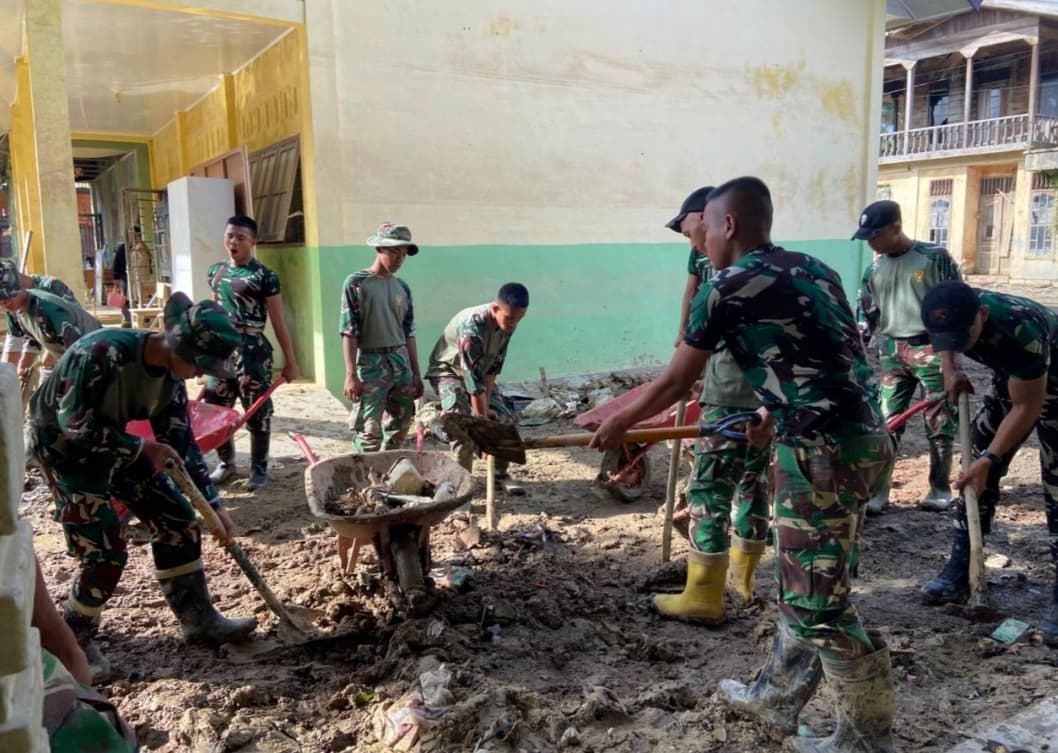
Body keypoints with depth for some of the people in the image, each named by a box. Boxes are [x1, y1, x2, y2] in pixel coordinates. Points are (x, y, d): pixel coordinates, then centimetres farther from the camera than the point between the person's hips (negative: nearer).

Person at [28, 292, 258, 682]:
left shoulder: (170, 376, -9)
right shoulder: (103, 352, -33)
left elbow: (181, 442, -3)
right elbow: (76, 426, -30)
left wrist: (214, 505, -4)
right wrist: (143, 448, -21)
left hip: (115, 442, 7)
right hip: (64, 444, -7)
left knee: (177, 519, 3)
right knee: (105, 551, -10)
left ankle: (199, 618, 15)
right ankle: (75, 639, 15)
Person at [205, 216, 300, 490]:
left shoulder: (264, 276, -8)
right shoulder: (216, 271, 10)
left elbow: (278, 322, -7)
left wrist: (290, 361, -7)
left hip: (251, 350, -5)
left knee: (257, 412, 2)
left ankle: (259, 468, 16)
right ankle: (226, 462, 27)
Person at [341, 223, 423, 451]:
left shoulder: (402, 287, 11)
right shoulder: (356, 283, -5)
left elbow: (409, 333, 14)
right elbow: (349, 331, -9)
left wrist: (416, 373, 12)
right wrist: (351, 375, -15)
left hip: (401, 362, 6)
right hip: (371, 363, -6)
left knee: (400, 426, 10)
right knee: (369, 431, -8)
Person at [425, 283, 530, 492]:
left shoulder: (508, 323, -17)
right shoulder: (472, 325, -38)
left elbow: (494, 365, -11)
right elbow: (473, 377, -36)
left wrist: (486, 404, -15)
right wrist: (482, 417, -34)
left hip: (480, 372, 7)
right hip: (448, 370, -6)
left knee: (506, 418, -2)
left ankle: (501, 473, 12)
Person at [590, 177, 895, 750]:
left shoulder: (725, 289, -7)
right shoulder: (813, 270, 15)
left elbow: (673, 385, 2)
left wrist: (617, 423, 18)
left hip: (825, 452, -9)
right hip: (867, 438, 9)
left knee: (819, 606, 6)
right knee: (804, 587, 20)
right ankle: (776, 698, 36)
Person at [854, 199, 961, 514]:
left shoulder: (934, 257, -6)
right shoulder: (874, 269, 7)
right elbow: (865, 314, 12)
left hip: (931, 349, -4)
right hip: (891, 352, 4)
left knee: (939, 422, 6)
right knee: (886, 422, 1)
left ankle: (940, 488, 21)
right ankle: (877, 490, 7)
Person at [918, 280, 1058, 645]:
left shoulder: (1022, 332, -42)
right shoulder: (952, 316, -24)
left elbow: (1026, 408, -31)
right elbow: (946, 341, 5)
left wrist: (989, 459, -29)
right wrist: (951, 368, -13)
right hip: (1011, 377, 6)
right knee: (975, 472, 3)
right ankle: (958, 573, 13)